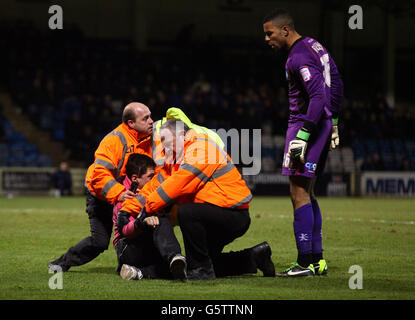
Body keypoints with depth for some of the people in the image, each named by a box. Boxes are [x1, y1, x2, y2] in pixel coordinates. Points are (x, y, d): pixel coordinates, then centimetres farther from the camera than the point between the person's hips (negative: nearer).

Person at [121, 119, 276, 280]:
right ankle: (254, 258, 24)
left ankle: (202, 270, -22)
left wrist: (148, 208, -21)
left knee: (186, 212, -31)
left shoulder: (200, 147, -18)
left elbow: (179, 183, -26)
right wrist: (127, 209, 2)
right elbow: (156, 185, 10)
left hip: (235, 215, -11)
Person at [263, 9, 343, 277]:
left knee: (299, 192, -9)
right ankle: (317, 259, 16)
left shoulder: (299, 57, -16)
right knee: (307, 193, 14)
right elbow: (337, 84, 21)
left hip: (307, 123, -10)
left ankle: (305, 263, -10)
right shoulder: (315, 46, 14)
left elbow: (318, 96, -25)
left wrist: (302, 136, -26)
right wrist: (333, 122, 25)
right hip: (322, 124, 10)